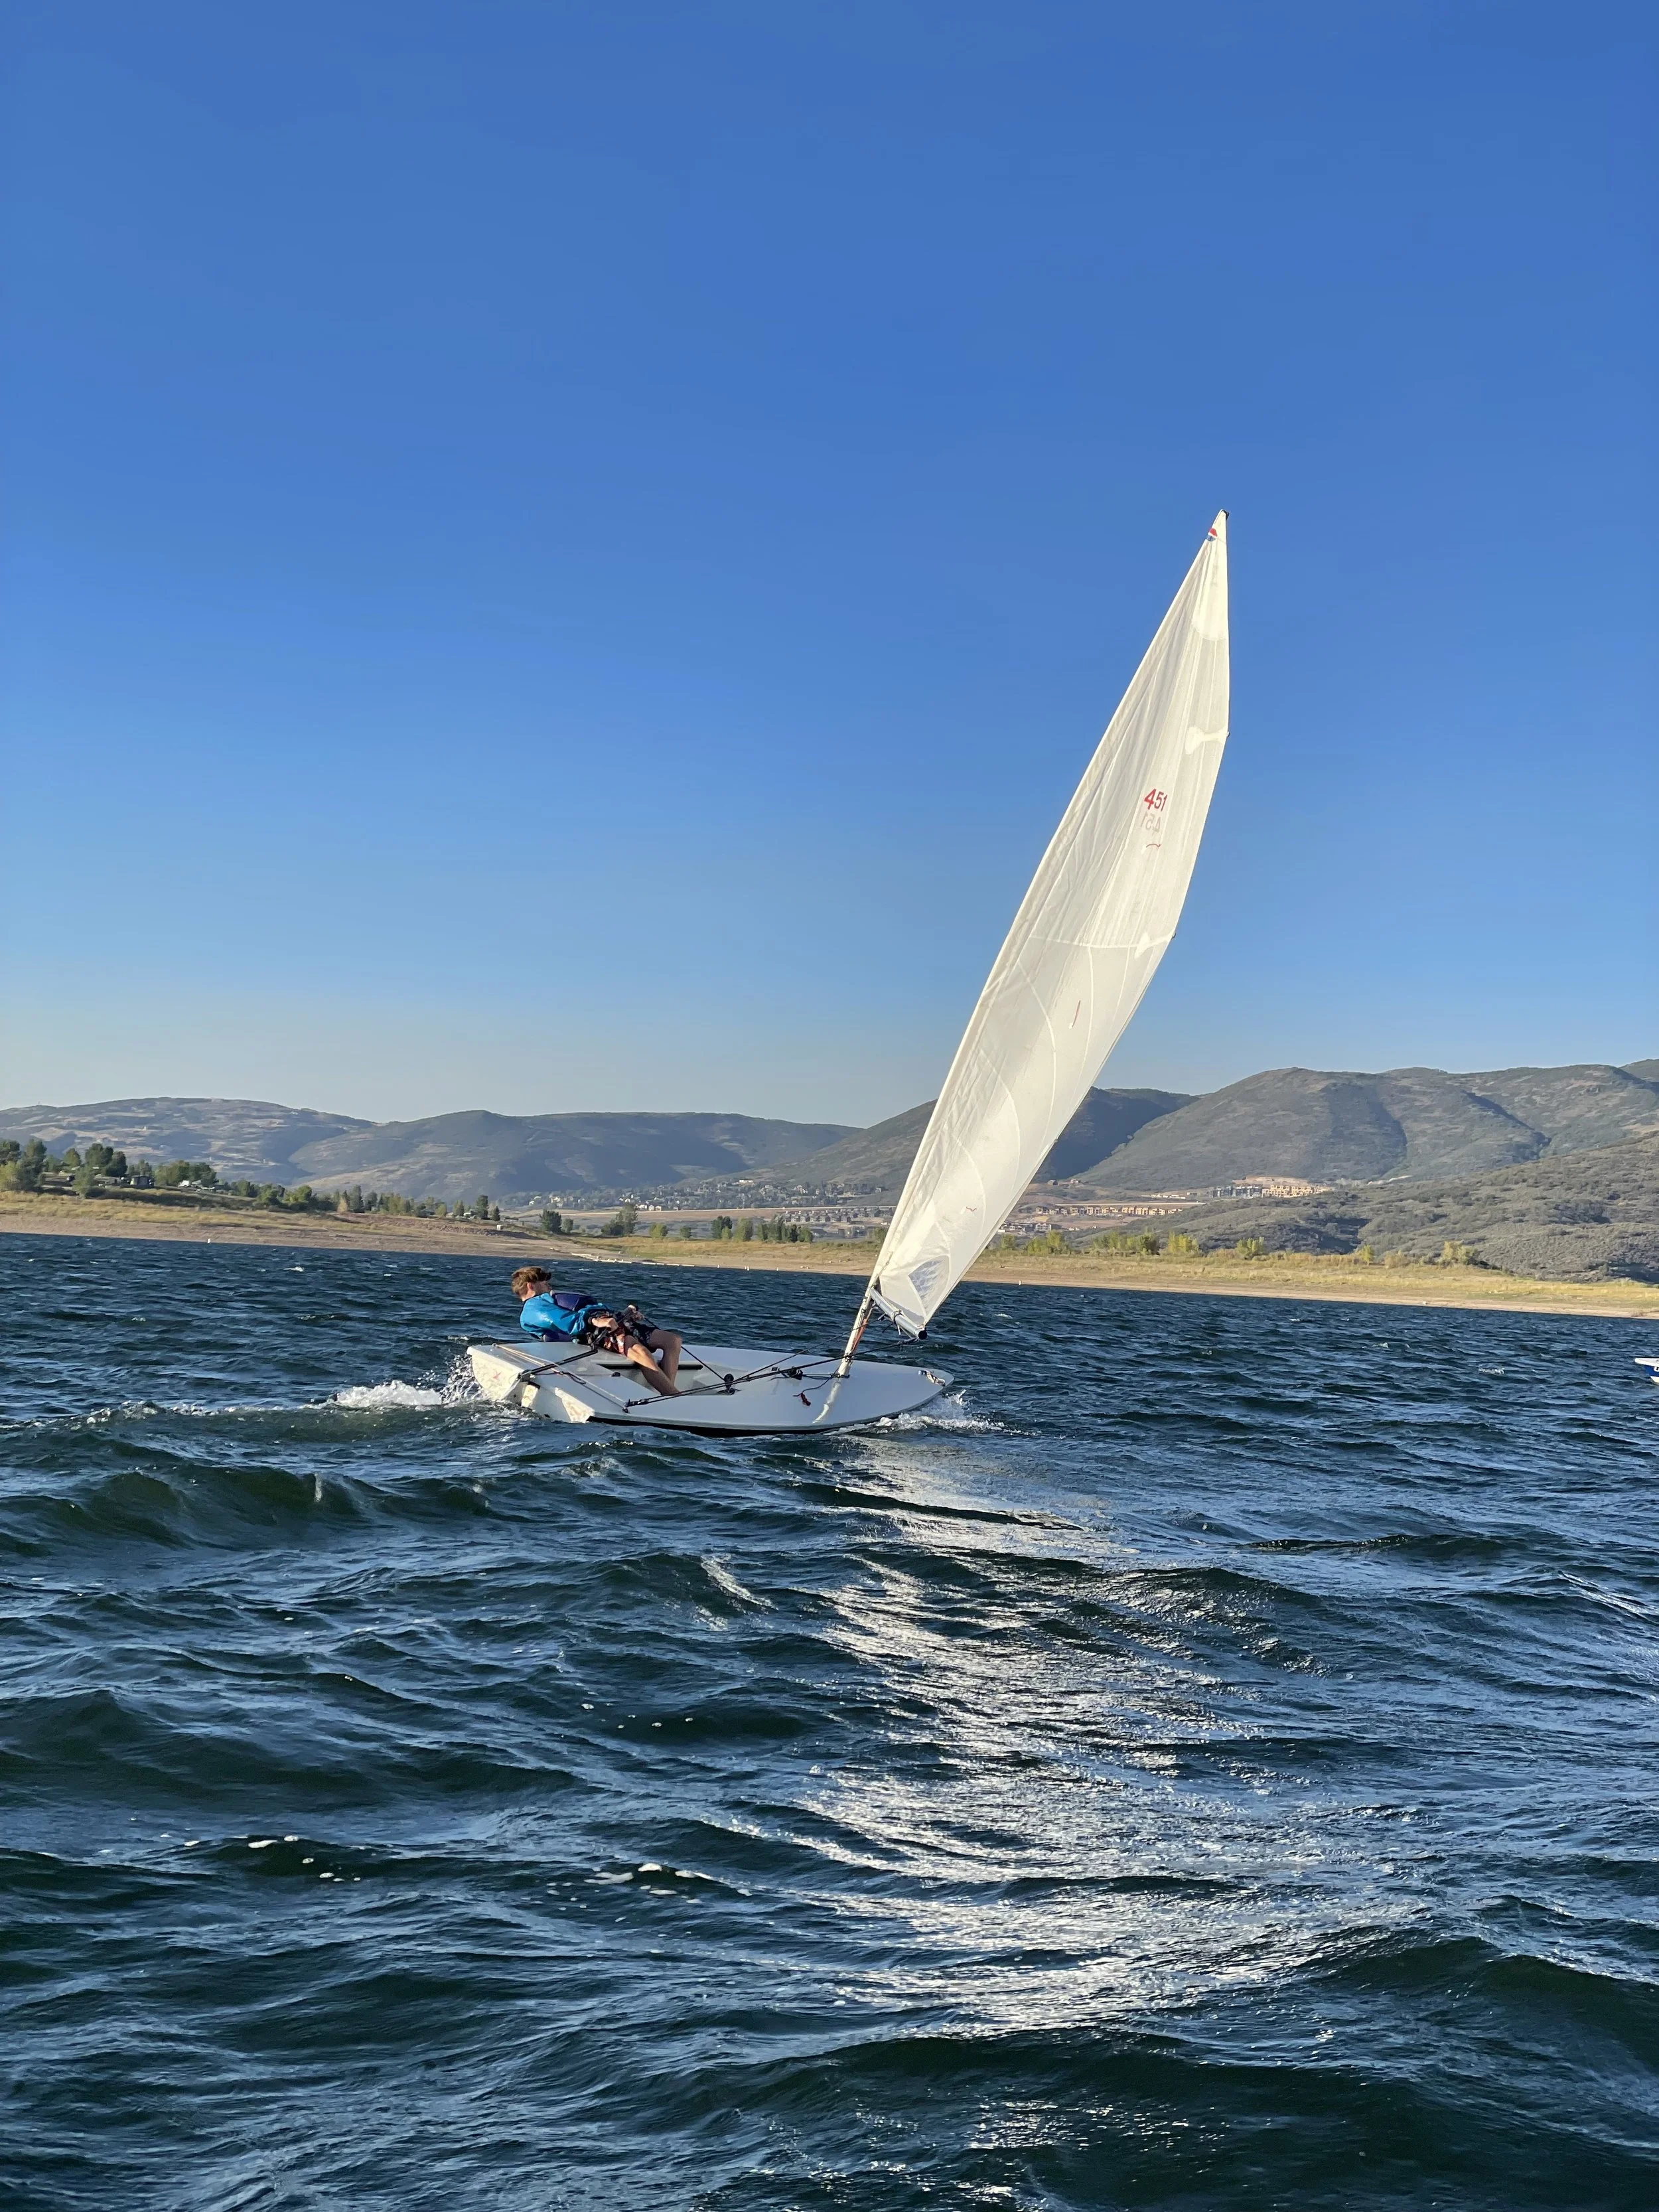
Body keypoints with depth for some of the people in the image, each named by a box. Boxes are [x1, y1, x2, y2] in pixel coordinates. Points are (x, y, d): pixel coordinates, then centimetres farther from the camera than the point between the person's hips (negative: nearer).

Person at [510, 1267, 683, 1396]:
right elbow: (562, 1320, -11)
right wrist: (594, 1321, -27)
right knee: (639, 1351, -36)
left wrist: (623, 1312, 15)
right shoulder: (532, 1309, 10)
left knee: (673, 1340, -5)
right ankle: (677, 1398, -44)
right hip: (593, 1331, -10)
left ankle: (667, 1393, -22)